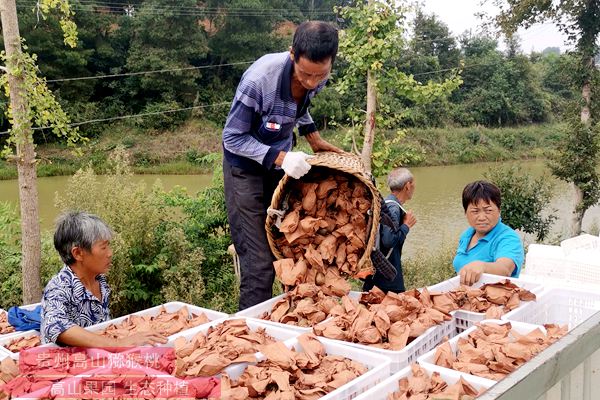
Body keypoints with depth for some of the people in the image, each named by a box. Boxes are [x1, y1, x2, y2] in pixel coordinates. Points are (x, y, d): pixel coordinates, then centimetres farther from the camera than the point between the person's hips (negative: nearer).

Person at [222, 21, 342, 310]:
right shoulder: (259, 78, -32)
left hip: (282, 162, 6)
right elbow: (232, 138, -21)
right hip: (247, 167, -6)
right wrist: (279, 157, -32)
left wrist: (313, 137, 1)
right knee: (259, 263, -9)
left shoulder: (317, 77, -11)